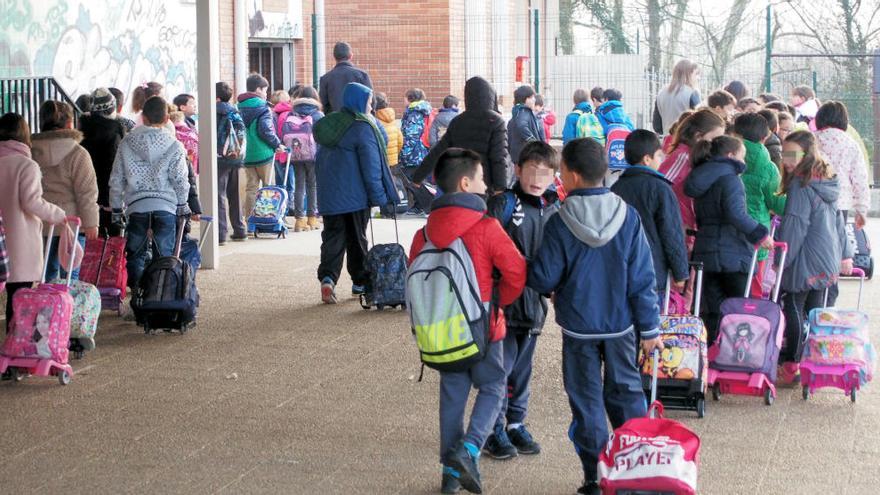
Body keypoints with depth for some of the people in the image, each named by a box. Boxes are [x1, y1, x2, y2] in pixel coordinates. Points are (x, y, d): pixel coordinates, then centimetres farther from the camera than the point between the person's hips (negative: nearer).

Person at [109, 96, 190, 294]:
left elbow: (116, 180, 6)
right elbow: (180, 179, -2)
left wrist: (116, 209, 15)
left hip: (136, 206, 1)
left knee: (135, 255, 12)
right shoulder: (173, 146, -3)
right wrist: (183, 204, 13)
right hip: (165, 206, -1)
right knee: (164, 256, 6)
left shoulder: (127, 143, 3)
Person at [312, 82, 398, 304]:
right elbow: (371, 166, -14)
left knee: (333, 236, 5)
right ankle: (360, 282, 16)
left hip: (329, 196, 5)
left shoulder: (327, 124, 10)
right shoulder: (363, 128, -12)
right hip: (355, 196, -5)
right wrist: (380, 196, -9)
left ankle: (327, 277, -16)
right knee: (357, 239, 8)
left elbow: (319, 162, 17)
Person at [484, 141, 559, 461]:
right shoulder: (504, 205, -12)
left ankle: (516, 424, 28)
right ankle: (495, 430, 8)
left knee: (523, 367, 16)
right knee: (501, 365, -3)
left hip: (534, 301, 6)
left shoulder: (553, 209, 8)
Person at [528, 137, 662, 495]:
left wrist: (527, 274, 13)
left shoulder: (560, 223, -15)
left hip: (578, 326, -2)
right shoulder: (628, 216, -8)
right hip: (620, 324, 2)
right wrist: (649, 328, 2)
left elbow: (543, 279, -10)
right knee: (626, 391, 16)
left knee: (587, 399, 8)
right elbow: (642, 279, -5)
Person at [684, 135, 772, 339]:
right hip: (732, 255, -7)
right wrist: (760, 234, -15)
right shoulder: (730, 179, -10)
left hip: (705, 253, 8)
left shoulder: (702, 180, 16)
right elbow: (735, 214, -22)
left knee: (712, 312, 8)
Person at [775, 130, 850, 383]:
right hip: (828, 261, 8)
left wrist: (781, 259, -11)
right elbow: (837, 220, 18)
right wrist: (845, 253, 25)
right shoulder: (827, 182, 10)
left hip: (805, 261, -8)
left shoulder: (800, 186, -18)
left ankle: (790, 365, 4)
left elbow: (793, 227, -18)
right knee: (815, 310, 14)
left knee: (793, 308, 1)